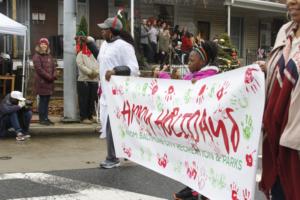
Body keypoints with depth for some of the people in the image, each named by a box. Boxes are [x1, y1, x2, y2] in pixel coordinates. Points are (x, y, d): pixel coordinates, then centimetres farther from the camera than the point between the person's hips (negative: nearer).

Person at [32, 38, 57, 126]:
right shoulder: (37, 56, -5)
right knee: (43, 100, -6)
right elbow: (39, 69, -14)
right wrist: (48, 77, -16)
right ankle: (42, 119, 0)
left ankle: (46, 118, 14)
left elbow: (54, 66, 15)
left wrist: (54, 75, -4)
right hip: (42, 81, -7)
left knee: (47, 100, 9)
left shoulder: (49, 56, 19)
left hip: (50, 81, 7)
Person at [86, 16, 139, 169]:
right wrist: (89, 43, 29)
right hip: (106, 92, 10)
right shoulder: (105, 44, 13)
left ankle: (112, 159, 4)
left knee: (112, 126, -7)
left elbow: (134, 69, -18)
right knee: (108, 125, 15)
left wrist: (115, 71, -30)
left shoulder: (123, 46, -15)